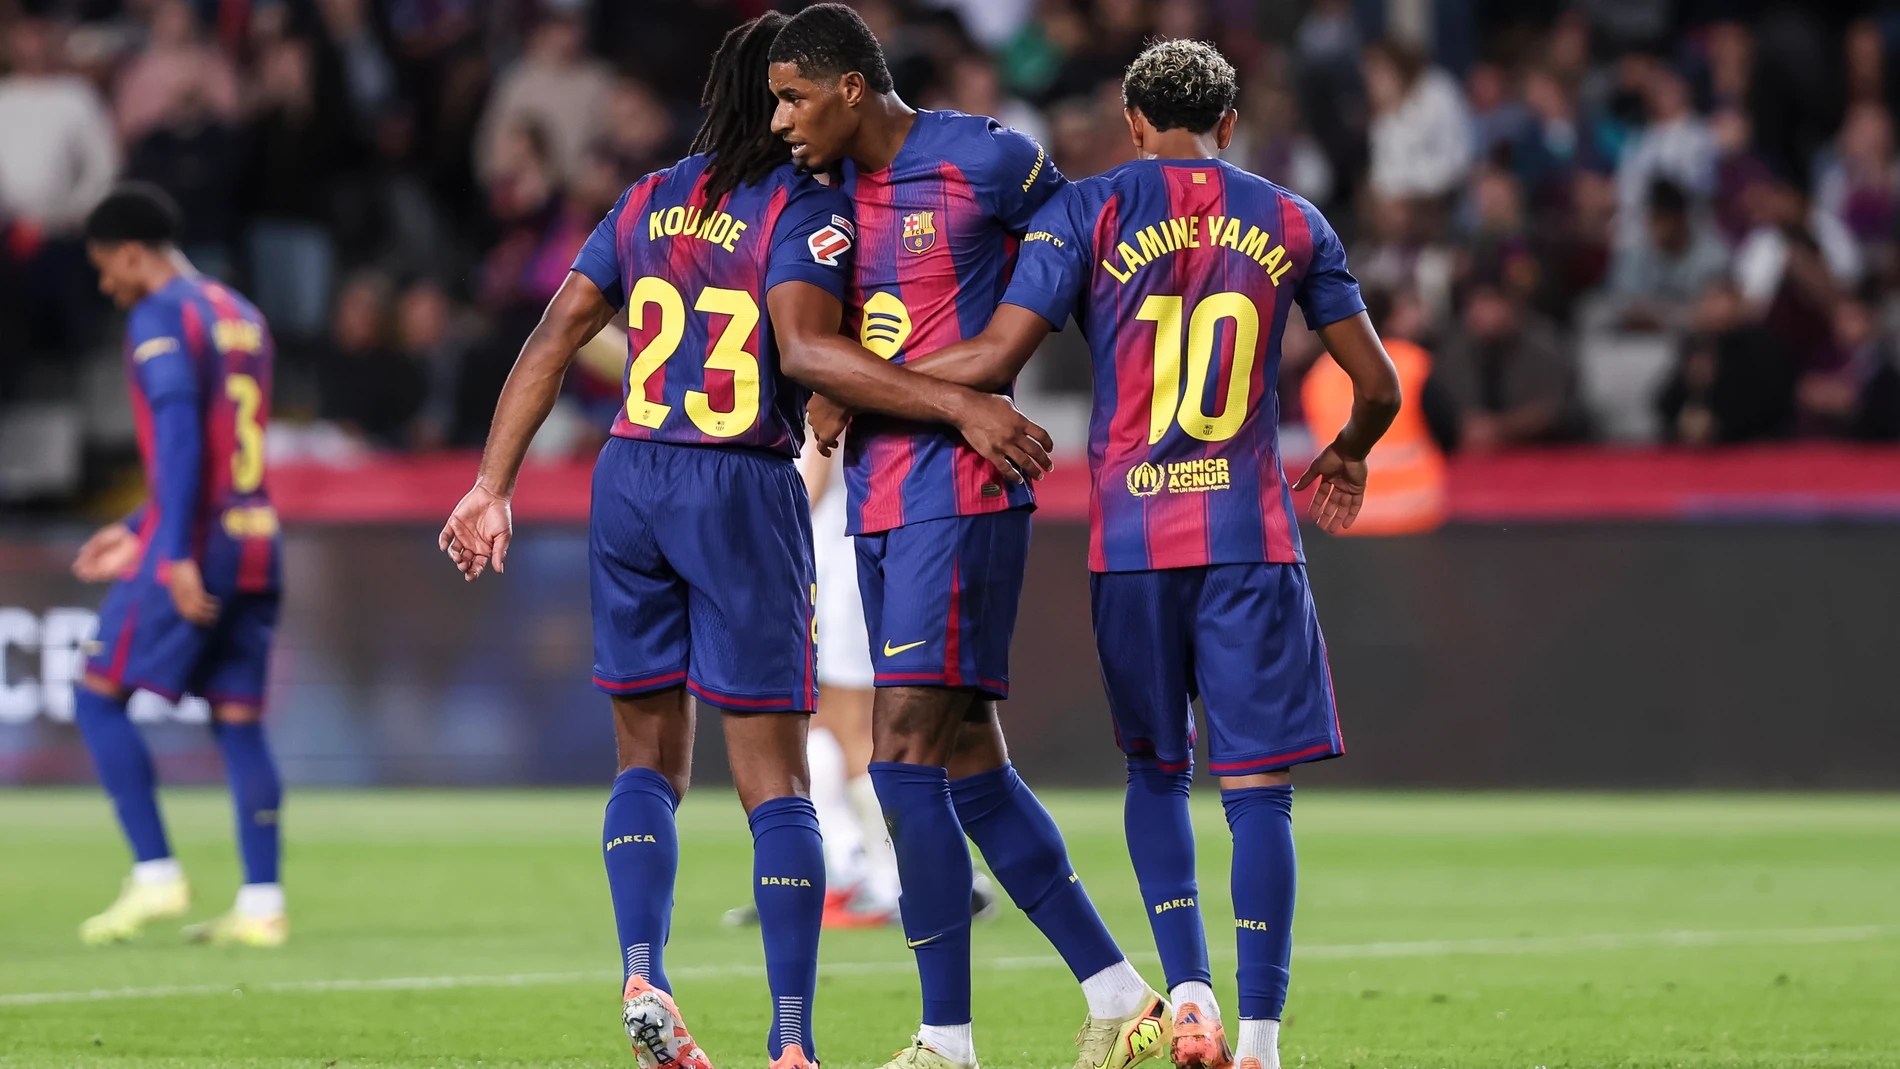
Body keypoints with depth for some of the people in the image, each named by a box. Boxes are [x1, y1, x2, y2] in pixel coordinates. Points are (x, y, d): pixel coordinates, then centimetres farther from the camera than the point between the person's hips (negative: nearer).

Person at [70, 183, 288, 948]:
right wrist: (139, 534, 26)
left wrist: (175, 553, -23)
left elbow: (179, 435, -18)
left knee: (97, 697, 0)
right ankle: (261, 905, 2)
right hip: (256, 541, 8)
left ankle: (156, 876, -6)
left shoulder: (160, 319, -7)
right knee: (239, 721, 7)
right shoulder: (244, 318, 20)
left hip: (194, 544, -8)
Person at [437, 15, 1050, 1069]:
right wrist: (959, 406, -24)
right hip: (743, 497, -4)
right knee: (773, 781, 1)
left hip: (629, 481, 5)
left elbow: (555, 337, 7)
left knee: (650, 760, 17)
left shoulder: (649, 202, 10)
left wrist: (493, 487, 10)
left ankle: (642, 974, -4)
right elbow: (805, 349, -22)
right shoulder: (805, 211, -7)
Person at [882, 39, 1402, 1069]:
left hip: (1131, 538, 0)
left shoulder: (1088, 210, 1)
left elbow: (996, 355, -7)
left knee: (1156, 771, 17)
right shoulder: (1292, 223, 9)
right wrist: (1345, 457, 34)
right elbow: (1377, 384, 12)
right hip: (1252, 535, 0)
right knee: (1258, 786, 1)